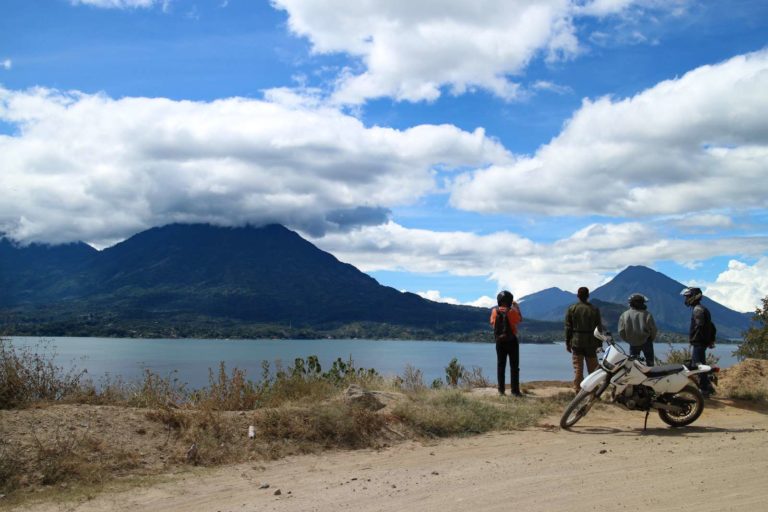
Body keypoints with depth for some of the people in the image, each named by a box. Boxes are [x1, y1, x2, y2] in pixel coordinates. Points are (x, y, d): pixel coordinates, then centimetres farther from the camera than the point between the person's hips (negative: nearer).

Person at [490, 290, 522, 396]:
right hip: (512, 341, -3)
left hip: (499, 341, 3)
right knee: (514, 366, 2)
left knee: (501, 365, 9)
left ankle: (501, 390, 8)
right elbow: (520, 319, 6)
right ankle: (515, 390, -3)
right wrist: (517, 307, 16)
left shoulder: (494, 311, -3)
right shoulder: (512, 311, -12)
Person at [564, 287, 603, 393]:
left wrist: (567, 343, 6)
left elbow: (568, 327, -1)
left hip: (576, 342, 0)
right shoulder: (594, 309, 1)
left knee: (577, 368, 2)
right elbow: (599, 328, 2)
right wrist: (600, 343, 8)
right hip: (591, 342, 0)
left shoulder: (571, 309, -2)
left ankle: (577, 390, 0)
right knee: (592, 368, 7)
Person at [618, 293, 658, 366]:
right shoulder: (647, 314, -12)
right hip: (645, 342, -2)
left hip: (633, 343, 2)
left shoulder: (624, 315, -6)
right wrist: (651, 339, 11)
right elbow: (653, 329, -8)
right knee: (650, 362, 13)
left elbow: (621, 331, -5)